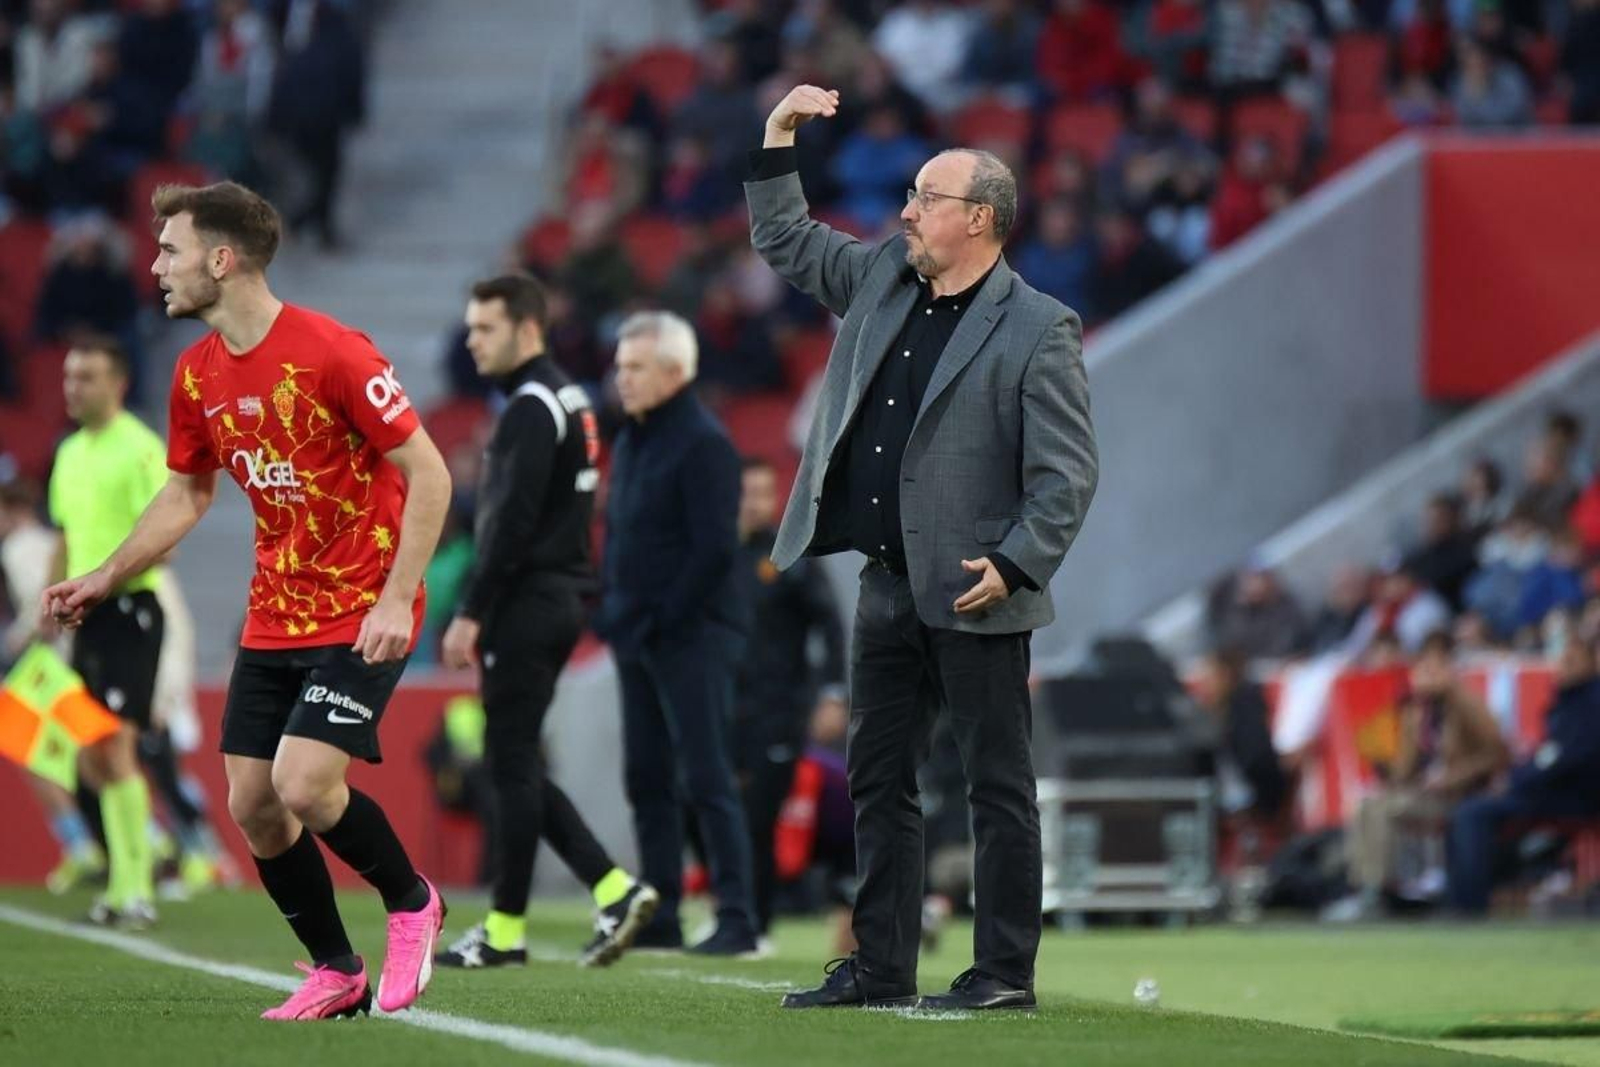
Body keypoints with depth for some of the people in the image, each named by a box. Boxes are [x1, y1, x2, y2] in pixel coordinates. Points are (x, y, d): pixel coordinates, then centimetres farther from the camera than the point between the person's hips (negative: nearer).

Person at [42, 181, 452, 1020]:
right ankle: (335, 974, 17)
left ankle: (410, 901, 7)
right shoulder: (197, 374, 4)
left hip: (360, 620, -7)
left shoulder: (331, 352, -18)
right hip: (274, 621, 7)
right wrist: (105, 580, 11)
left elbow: (428, 473, -16)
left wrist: (396, 599, -21)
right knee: (251, 804, 1)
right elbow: (185, 495, 19)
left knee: (304, 785, -20)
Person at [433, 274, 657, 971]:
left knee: (511, 765, -4)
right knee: (516, 765, 12)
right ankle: (613, 891, 5)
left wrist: (470, 614, -18)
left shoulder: (531, 409, -14)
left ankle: (505, 930, 1)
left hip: (527, 603, -10)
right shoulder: (568, 401, 17)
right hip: (559, 600, 10)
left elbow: (510, 524, -20)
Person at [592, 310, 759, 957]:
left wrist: (662, 619, -16)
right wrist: (611, 611, 8)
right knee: (647, 779, 9)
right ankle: (659, 918, 15)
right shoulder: (631, 442, 15)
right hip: (638, 637, 9)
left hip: (691, 637, -9)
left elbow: (713, 548, -17)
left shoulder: (702, 444, -12)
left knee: (705, 779, -9)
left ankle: (736, 921, -8)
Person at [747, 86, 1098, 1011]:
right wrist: (779, 140, 13)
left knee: (999, 787, 0)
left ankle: (1006, 974, 4)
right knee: (880, 780, 11)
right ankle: (882, 968, 18)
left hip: (973, 596, -8)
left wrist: (1014, 565, -20)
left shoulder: (1038, 330, -9)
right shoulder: (882, 278, 11)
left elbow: (1068, 473, -12)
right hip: (890, 588, 8)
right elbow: (783, 240, 25)